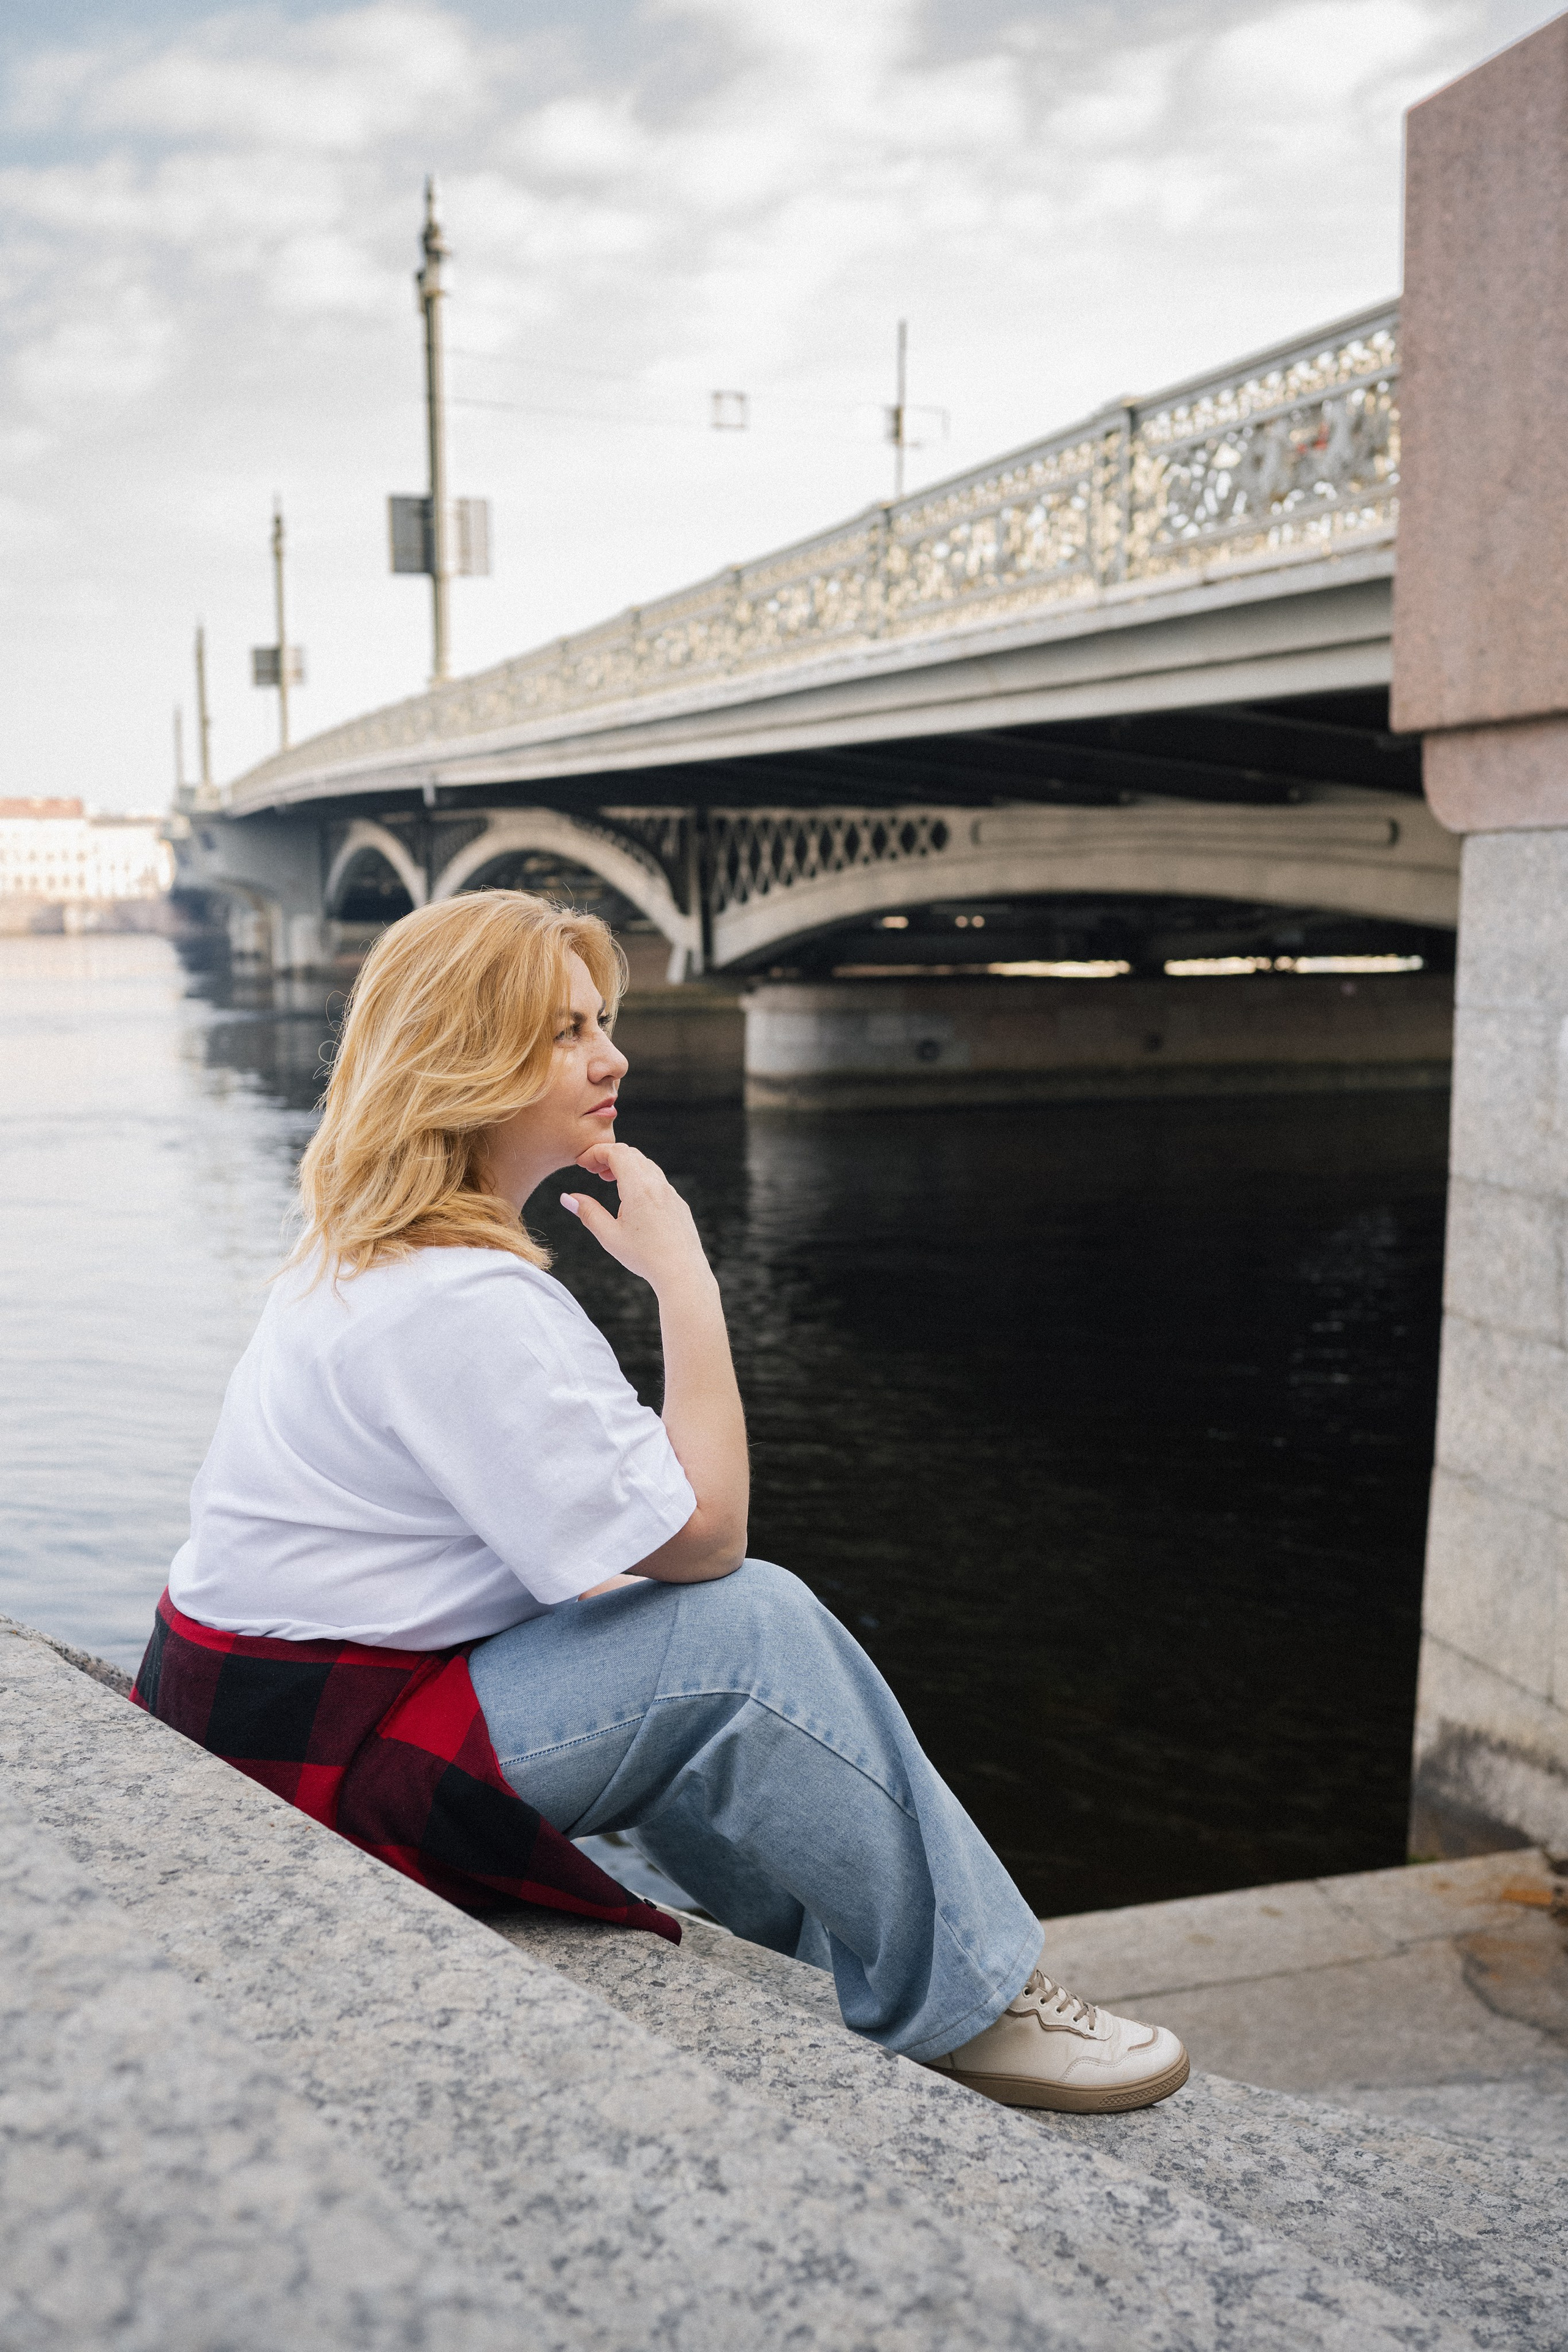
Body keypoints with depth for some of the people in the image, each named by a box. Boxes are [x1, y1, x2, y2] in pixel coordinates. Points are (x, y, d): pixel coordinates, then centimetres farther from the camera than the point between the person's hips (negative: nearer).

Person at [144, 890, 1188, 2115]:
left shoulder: (360, 1254, 9)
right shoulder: (468, 1302, -25)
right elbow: (703, 1534, -23)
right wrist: (685, 1277, -20)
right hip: (323, 1754, -11)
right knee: (753, 1630, -17)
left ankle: (842, 1958, 22)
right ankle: (967, 2005, -3)